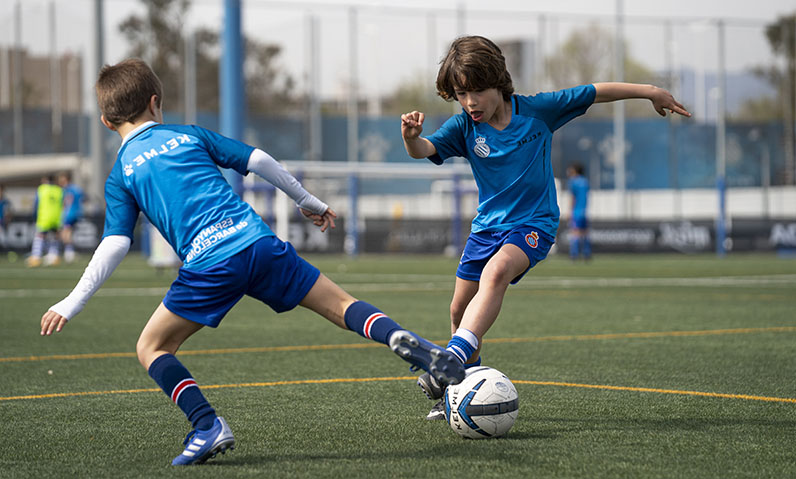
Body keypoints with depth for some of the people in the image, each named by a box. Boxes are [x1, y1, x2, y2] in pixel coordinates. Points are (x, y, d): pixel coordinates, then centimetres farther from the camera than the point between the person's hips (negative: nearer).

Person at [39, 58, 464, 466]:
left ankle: (208, 426, -6)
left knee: (151, 348, 11)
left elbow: (114, 246, 0)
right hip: (259, 241, 3)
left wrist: (71, 305, 3)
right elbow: (258, 160, 15)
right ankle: (399, 338, -15)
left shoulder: (120, 176, 11)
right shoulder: (189, 135, 19)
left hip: (208, 264, -3)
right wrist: (307, 201, 27)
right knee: (339, 304, 13)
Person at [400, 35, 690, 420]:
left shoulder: (536, 110, -9)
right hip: (487, 225, 5)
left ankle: (453, 360, -46)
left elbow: (596, 93, -1)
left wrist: (650, 92, 1)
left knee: (496, 272, -33)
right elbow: (425, 150, -23)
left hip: (533, 223, -5)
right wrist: (411, 137, -46)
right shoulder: (463, 127, -6)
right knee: (460, 311, 7)